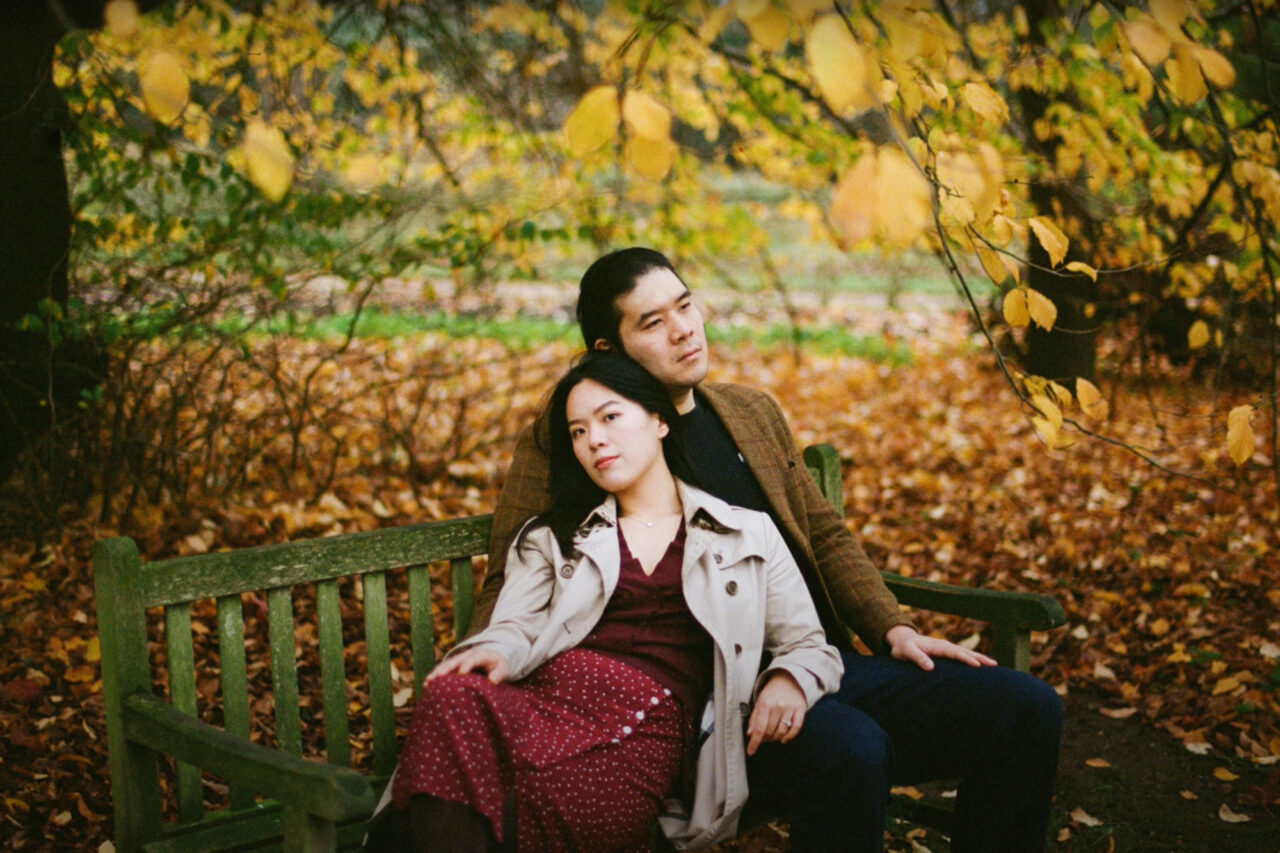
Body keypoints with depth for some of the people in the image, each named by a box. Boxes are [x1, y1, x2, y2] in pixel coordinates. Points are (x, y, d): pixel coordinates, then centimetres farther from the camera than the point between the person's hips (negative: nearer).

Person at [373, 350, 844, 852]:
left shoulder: (749, 534, 22)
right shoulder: (552, 537, 28)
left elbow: (810, 647, 19)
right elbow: (517, 627, 13)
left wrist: (789, 680, -5)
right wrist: (494, 652, -13)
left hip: (649, 722, -2)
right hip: (545, 695, 3)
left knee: (544, 797, -40)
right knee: (450, 697, -36)